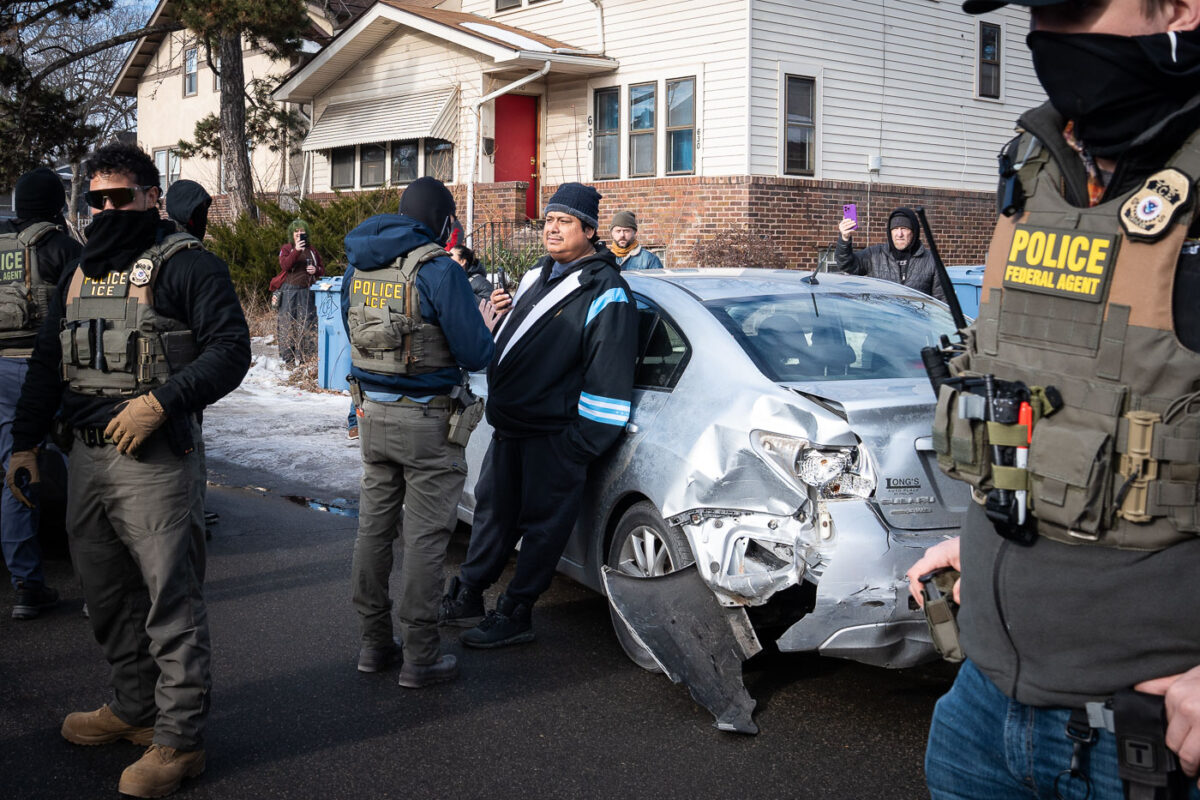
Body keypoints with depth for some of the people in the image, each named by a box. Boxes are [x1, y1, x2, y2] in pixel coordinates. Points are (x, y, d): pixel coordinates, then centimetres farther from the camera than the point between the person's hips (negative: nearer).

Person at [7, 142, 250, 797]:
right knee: (106, 594, 17)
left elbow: (231, 348, -14)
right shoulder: (81, 271, 18)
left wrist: (162, 402, -23)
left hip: (155, 460, -8)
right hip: (86, 456, 8)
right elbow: (46, 362, 22)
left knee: (170, 600, -5)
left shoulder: (186, 264, -6)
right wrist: (25, 441, 17)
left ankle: (179, 738, 4)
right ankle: (134, 708, 33)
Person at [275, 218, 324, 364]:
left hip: (306, 291, 3)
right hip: (289, 290, -3)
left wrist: (316, 270, 0)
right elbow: (285, 265, -14)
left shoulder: (311, 250, 16)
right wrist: (296, 251, -25)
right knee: (287, 322, -5)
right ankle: (287, 356, -2)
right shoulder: (286, 249, 6)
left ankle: (305, 356, 3)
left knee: (307, 322, -1)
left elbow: (322, 268, 24)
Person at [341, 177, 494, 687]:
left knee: (374, 526, 14)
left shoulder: (358, 266, 7)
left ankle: (373, 643, 23)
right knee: (424, 536, 0)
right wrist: (484, 320, 7)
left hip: (373, 415, 7)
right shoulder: (438, 270, -15)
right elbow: (476, 354, -13)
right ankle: (420, 657, 6)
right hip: (427, 422, -6)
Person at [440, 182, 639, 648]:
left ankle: (514, 616, 13)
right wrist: (503, 316, 5)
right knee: (493, 511, 17)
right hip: (509, 425, 8)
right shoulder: (537, 276, 15)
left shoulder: (604, 291, -12)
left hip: (555, 434, -8)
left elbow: (609, 378, -17)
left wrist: (584, 440, -19)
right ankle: (465, 599, 30)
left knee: (543, 524, 3)